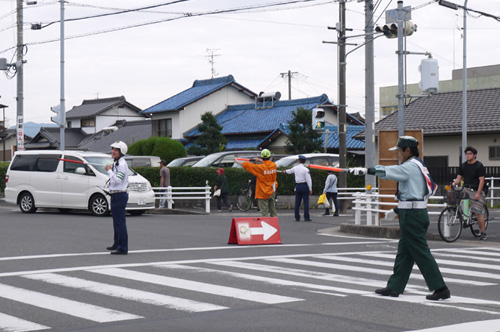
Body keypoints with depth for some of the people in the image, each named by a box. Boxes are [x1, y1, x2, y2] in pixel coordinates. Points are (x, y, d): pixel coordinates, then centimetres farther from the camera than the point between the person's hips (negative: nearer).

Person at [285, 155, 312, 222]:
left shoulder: (295, 168, 5)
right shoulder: (306, 169, -11)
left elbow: (290, 171, 28)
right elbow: (308, 180, -13)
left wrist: (286, 171, 51)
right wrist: (310, 189, -8)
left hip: (297, 186, 5)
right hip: (304, 186, -5)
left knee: (297, 203, 8)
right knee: (306, 202, -3)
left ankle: (297, 217, 8)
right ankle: (306, 217, -6)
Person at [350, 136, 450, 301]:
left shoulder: (411, 166, -12)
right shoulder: (417, 167, 18)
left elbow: (388, 171, -22)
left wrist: (366, 170, -21)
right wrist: (397, 210, 23)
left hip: (412, 215, -10)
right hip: (416, 212, 10)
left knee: (421, 253, -7)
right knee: (403, 252, 13)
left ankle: (440, 288, -5)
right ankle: (394, 287, 20)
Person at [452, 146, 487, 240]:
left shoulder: (479, 166, -4)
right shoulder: (463, 166, 13)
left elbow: (481, 180, -10)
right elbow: (459, 178, 12)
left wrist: (478, 193, -18)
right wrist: (453, 185, -8)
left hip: (476, 191, -5)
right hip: (465, 189, 5)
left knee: (478, 213, -9)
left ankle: (483, 233, 0)